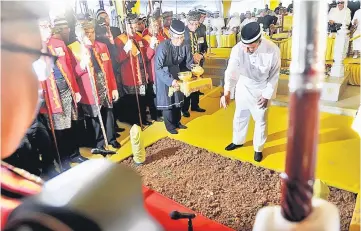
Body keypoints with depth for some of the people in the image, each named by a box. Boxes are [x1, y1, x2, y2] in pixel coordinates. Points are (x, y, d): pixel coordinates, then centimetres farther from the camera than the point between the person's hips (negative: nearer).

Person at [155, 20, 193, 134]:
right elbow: (158, 68, -31)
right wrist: (170, 80, -39)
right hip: (163, 75, -5)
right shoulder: (163, 47, -30)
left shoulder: (184, 46, -17)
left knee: (178, 99, 17)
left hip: (176, 73, 5)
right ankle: (170, 126, 25)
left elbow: (189, 62, -5)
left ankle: (177, 122, 38)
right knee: (167, 101, 7)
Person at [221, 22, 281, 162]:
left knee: (260, 120, 13)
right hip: (243, 87, 2)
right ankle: (238, 141, 43)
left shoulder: (273, 50, -28)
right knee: (240, 116, 18)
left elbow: (274, 75, -15)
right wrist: (227, 92, -52)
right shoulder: (238, 49, -26)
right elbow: (231, 71, -37)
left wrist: (267, 95, -15)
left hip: (262, 89, -2)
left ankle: (258, 148, 35)